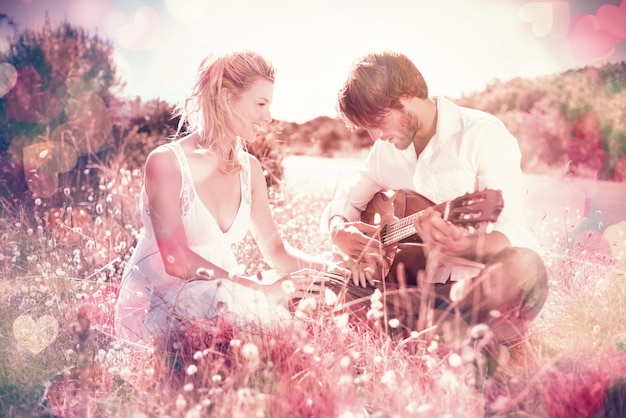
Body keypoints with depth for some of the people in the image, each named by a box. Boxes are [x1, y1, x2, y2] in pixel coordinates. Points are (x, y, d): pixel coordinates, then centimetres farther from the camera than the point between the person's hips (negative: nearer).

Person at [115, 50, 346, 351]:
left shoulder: (249, 168, 5)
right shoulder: (166, 162, -14)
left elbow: (275, 251, 6)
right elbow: (177, 260, -21)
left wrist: (329, 267, -14)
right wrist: (262, 290, -27)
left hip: (218, 296, 6)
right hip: (155, 308, -6)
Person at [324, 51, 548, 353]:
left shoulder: (483, 133, -12)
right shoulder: (387, 149, 7)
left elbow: (509, 233, -21)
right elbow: (344, 202, 14)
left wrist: (459, 246, -44)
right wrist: (339, 231, -11)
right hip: (429, 280, 5)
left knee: (524, 268, -38)